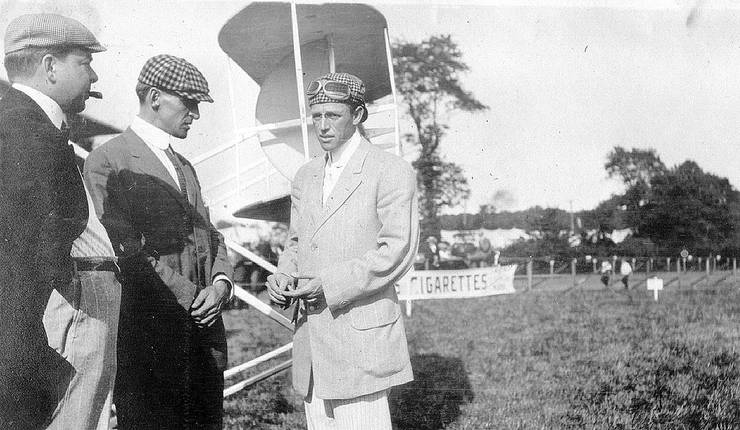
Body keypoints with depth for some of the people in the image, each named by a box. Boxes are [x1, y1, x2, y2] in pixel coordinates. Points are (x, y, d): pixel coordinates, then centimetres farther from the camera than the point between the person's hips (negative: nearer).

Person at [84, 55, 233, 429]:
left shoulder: (184, 167, 22)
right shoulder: (106, 162, -6)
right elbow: (125, 250, -15)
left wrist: (220, 283, -2)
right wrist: (189, 299, -14)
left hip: (204, 338, 8)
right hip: (148, 339, -7)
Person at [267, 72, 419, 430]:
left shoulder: (392, 172, -6)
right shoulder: (306, 176, 16)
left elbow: (397, 251, -13)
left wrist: (329, 283, -17)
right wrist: (282, 276, 1)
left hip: (362, 334, -6)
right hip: (310, 334, 6)